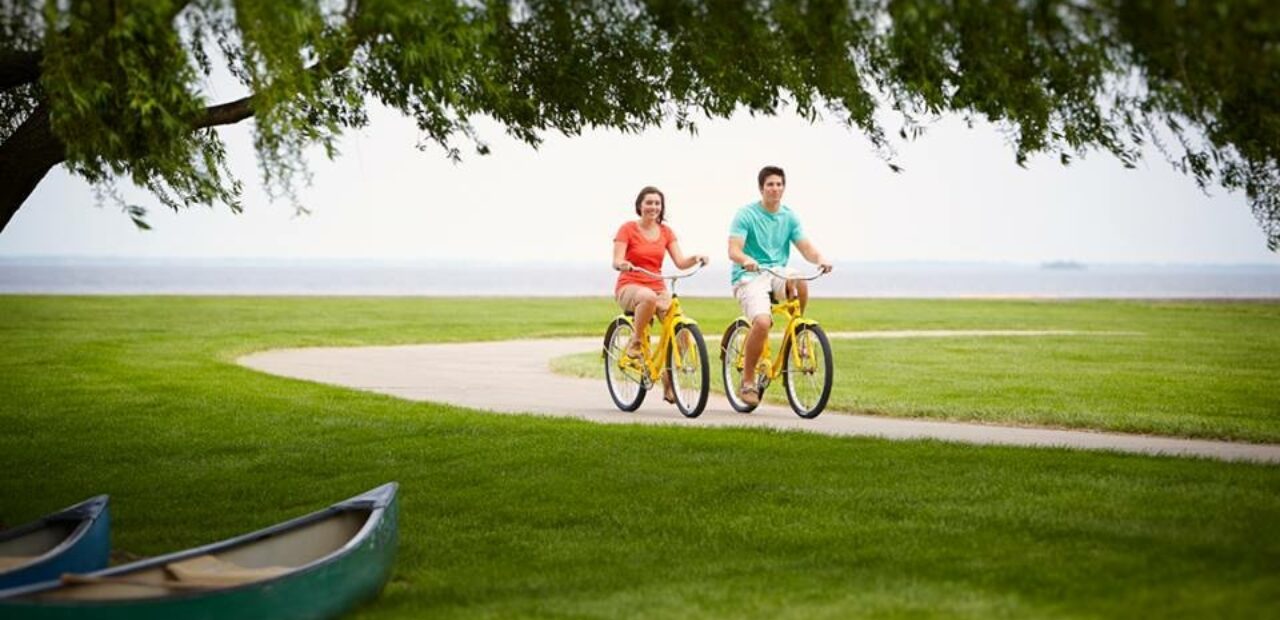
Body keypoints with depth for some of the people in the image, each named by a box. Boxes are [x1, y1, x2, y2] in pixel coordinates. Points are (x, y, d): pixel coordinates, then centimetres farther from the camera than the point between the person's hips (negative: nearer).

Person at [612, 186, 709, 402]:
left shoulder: (666, 232, 10)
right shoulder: (627, 229, -1)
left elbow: (680, 262, 0)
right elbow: (616, 261, -10)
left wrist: (695, 259, -21)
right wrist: (623, 264, -34)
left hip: (657, 288, 4)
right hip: (629, 287, -4)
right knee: (649, 297, -42)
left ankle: (669, 380, -4)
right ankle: (635, 343, -21)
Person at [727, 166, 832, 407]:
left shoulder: (789, 216, 10)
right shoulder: (746, 214, -5)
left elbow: (805, 247, 3)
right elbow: (733, 251, -14)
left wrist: (819, 259, -19)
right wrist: (747, 260, -37)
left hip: (777, 273, 4)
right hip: (749, 277, -4)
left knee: (800, 282, -32)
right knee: (762, 322, -30)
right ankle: (747, 381, -12)